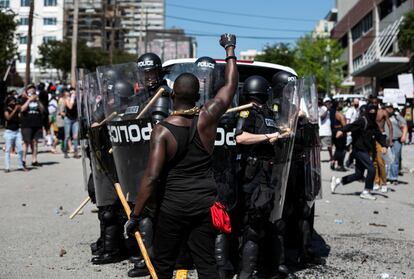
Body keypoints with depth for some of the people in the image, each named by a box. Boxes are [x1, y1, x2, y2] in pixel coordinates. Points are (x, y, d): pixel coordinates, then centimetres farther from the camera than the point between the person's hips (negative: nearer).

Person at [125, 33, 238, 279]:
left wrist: (135, 215, -10)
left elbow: (151, 177, -17)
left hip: (174, 205, -2)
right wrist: (230, 49, 21)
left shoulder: (162, 130, -12)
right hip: (206, 203, 3)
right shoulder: (207, 118, -6)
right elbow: (231, 85, 9)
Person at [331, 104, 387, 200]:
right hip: (359, 149, -9)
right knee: (371, 169, -12)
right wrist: (342, 131, -47)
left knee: (359, 174, 12)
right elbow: (352, 126, -28)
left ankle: (337, 181, 24)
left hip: (364, 151, 9)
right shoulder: (363, 120, -12)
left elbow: (379, 135, 15)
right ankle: (366, 192, -1)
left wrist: (384, 145, -3)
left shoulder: (373, 124, 14)